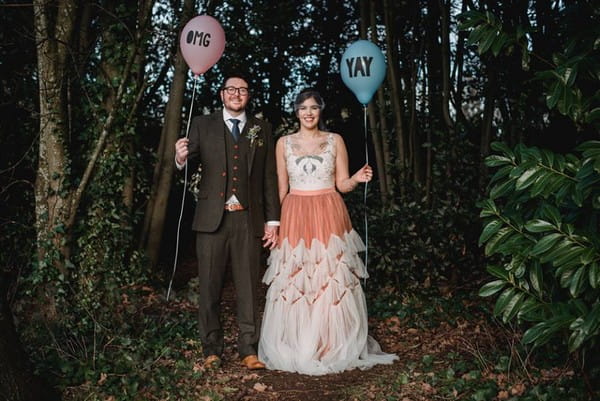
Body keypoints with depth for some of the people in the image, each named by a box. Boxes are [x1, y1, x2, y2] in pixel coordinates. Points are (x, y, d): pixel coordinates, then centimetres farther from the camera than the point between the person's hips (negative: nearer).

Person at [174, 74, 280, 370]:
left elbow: (269, 177, 10)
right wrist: (182, 159, -24)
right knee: (210, 287, 4)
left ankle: (248, 350, 11)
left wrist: (272, 220, 5)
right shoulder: (202, 125, 10)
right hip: (212, 218, 0)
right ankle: (212, 350, 15)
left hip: (249, 219, 1)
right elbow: (193, 165, 0)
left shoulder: (261, 129, 12)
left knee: (248, 286, 3)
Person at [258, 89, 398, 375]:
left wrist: (357, 179, -14)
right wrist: (273, 222, 4)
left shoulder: (335, 141, 7)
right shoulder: (284, 143, 9)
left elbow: (342, 184, 6)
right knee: (294, 282, 0)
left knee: (333, 280, -2)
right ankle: (296, 348, 11)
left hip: (329, 217, -1)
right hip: (295, 219, 1)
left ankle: (336, 348, 8)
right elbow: (281, 188, 10)